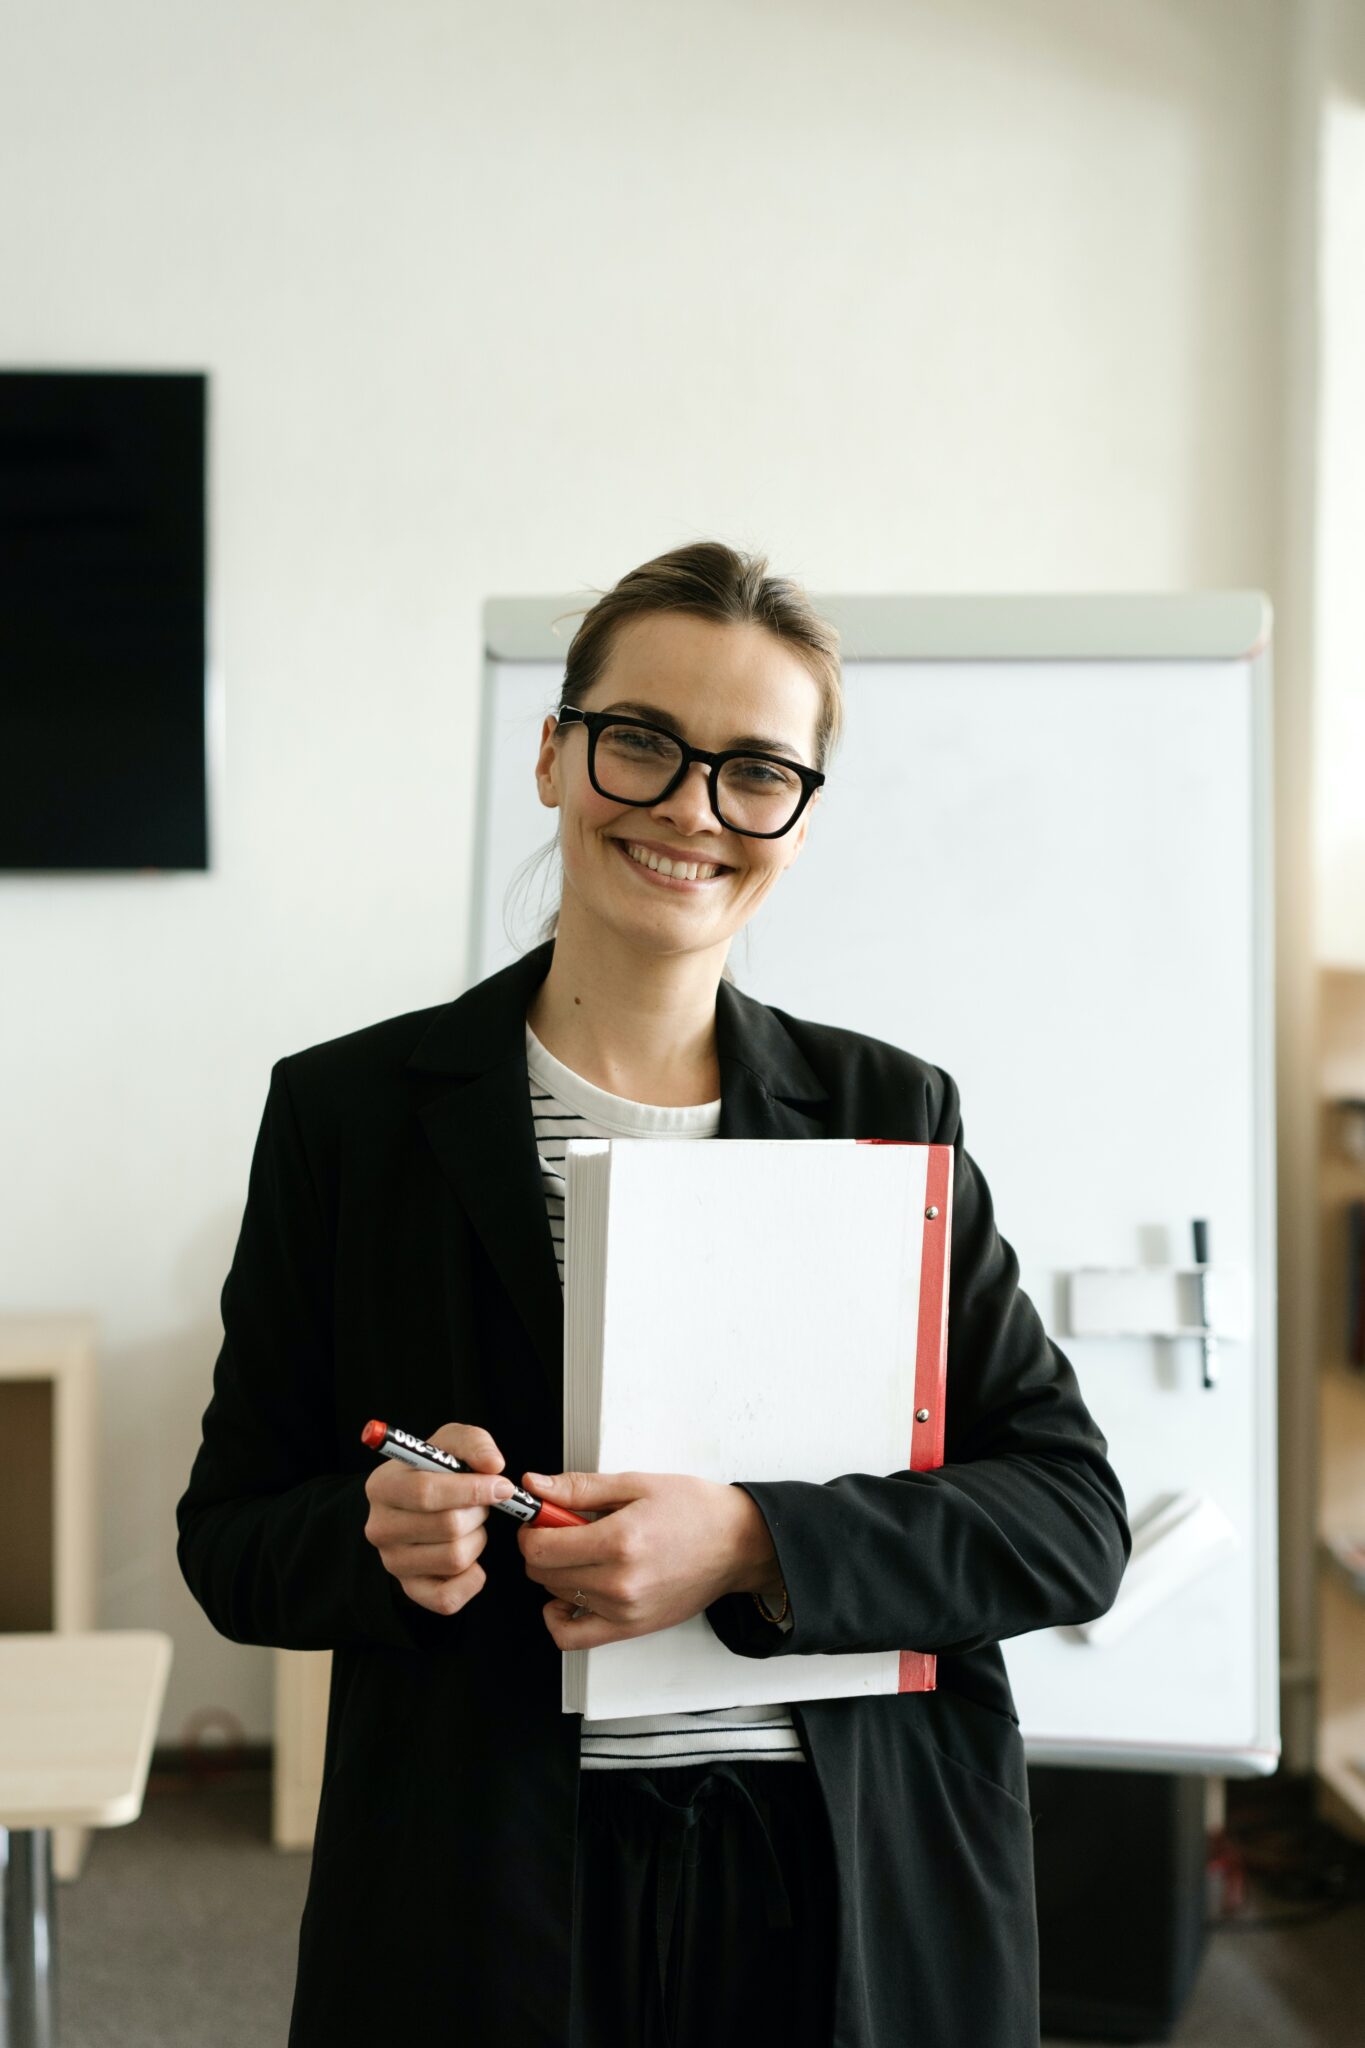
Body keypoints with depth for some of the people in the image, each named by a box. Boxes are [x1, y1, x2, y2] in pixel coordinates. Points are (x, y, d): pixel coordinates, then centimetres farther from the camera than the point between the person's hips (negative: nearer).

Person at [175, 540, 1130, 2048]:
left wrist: (749, 1546, -18)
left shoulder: (889, 1116, 1)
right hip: (483, 1908, 0)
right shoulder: (348, 1112, -2)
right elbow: (233, 1539, 3)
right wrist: (384, 1534, -19)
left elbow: (1074, 1524, -4)